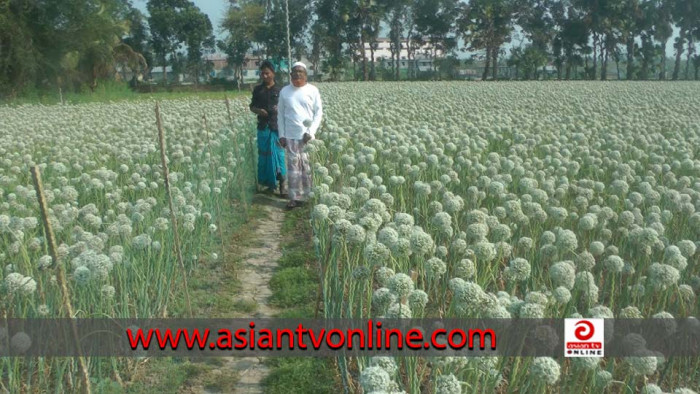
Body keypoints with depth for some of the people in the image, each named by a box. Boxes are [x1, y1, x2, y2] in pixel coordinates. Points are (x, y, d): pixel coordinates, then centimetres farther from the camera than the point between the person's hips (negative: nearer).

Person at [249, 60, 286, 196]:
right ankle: (270, 184, 17)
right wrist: (258, 110, -8)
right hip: (263, 127, 3)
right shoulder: (257, 90, 8)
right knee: (264, 155, 6)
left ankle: (282, 186, 0)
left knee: (279, 155, -4)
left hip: (277, 127, -3)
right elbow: (252, 107, 14)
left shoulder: (280, 90, 1)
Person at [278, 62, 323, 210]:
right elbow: (281, 114, 10)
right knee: (293, 166, 1)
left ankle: (309, 196, 12)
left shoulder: (313, 90, 2)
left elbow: (319, 113, 2)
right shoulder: (284, 91, 7)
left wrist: (311, 131, -9)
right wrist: (281, 135, 4)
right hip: (291, 136, 1)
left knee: (308, 167, 2)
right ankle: (294, 197, 8)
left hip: (307, 135, -1)